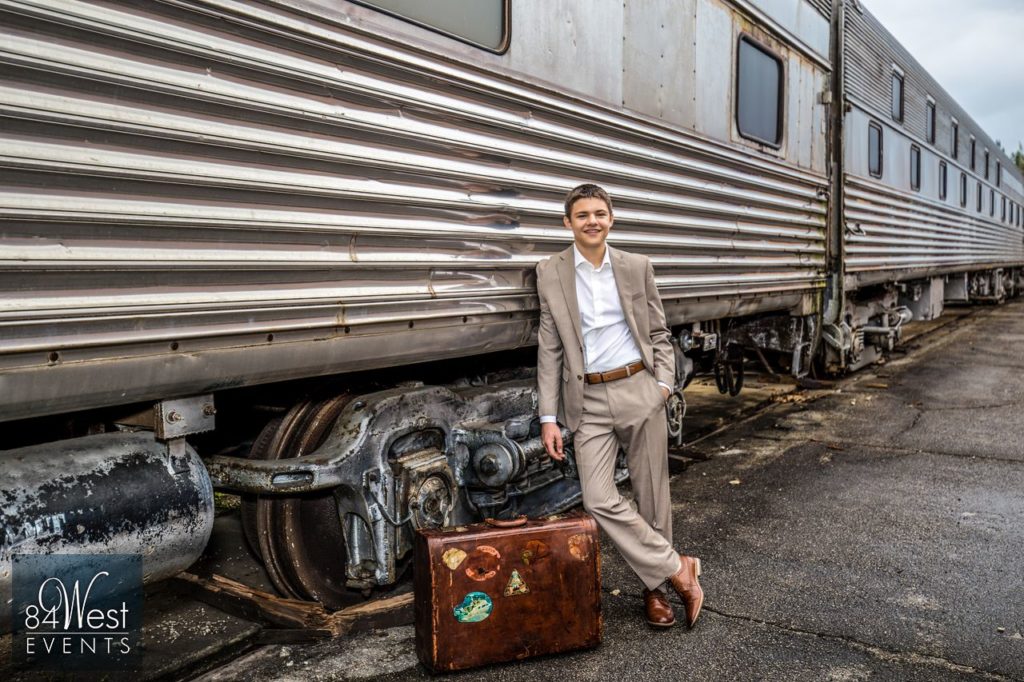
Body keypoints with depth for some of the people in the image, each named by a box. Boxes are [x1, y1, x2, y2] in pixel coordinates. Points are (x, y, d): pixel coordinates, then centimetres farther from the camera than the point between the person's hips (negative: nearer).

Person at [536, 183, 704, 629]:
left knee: (652, 497, 7)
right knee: (599, 501, -9)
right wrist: (549, 417, -2)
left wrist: (664, 382, -4)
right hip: (588, 402, 0)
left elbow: (658, 332, 12)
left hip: (639, 392, 1)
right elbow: (549, 349, 3)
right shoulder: (550, 273, 2)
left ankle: (656, 587, 26)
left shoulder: (637, 267, 4)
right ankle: (677, 569, 8)